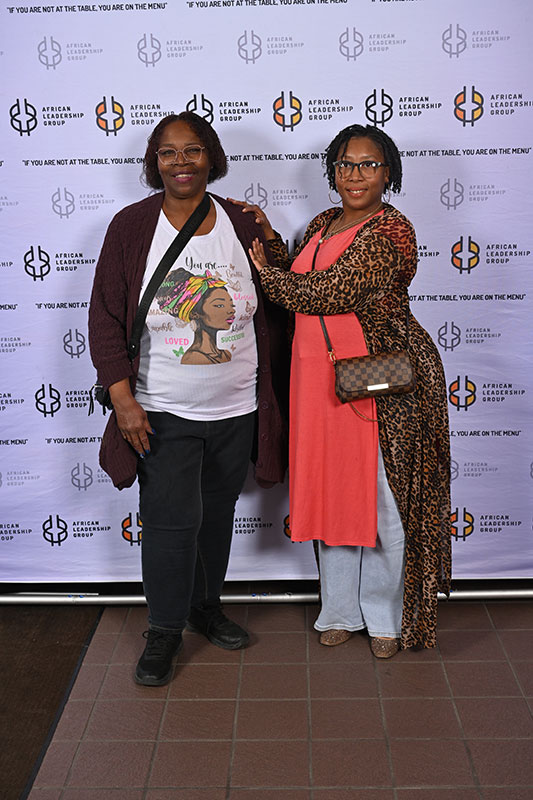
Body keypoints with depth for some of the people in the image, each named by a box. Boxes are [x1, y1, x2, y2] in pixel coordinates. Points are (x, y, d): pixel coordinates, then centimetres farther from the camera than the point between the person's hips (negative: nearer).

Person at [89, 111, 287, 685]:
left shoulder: (242, 227, 2)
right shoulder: (131, 226, -5)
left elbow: (269, 317, 8)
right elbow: (106, 316, -5)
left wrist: (269, 398, 7)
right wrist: (122, 396, -13)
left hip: (236, 410, 3)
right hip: (163, 412, -3)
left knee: (217, 514, 15)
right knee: (172, 520, -4)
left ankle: (206, 606, 36)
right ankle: (164, 630, 16)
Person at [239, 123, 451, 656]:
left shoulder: (389, 233, -13)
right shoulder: (324, 225, 14)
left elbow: (322, 294, -19)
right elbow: (294, 279, 18)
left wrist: (261, 269, -6)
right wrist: (268, 235, 6)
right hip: (319, 375, 7)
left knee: (383, 497, 3)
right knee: (331, 493, 13)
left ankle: (385, 617, 21)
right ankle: (341, 610, 29)